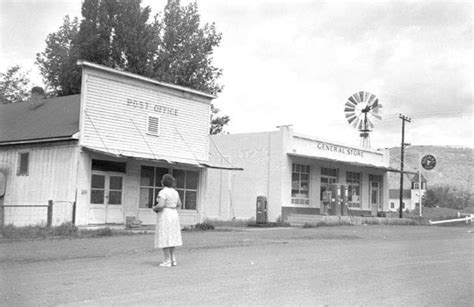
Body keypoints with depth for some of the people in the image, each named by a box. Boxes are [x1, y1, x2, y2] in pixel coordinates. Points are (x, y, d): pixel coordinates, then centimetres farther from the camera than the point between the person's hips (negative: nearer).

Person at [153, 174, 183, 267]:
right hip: (173, 216, 8)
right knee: (171, 238, 13)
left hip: (164, 217, -8)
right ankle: (173, 259, 10)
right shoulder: (174, 192, 10)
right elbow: (179, 204, 16)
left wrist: (155, 208, -3)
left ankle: (167, 261, -3)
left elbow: (161, 205, -23)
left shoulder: (163, 192, -15)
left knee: (164, 239, -3)